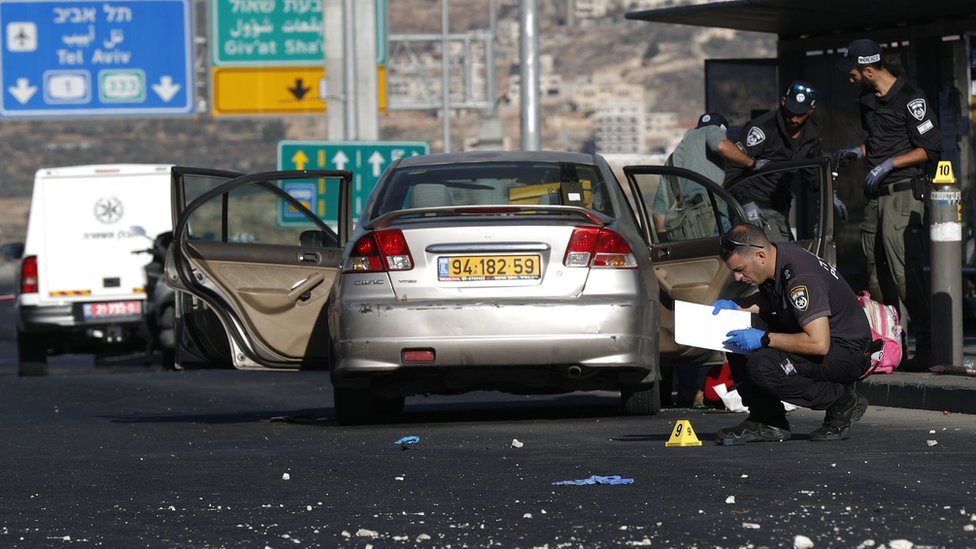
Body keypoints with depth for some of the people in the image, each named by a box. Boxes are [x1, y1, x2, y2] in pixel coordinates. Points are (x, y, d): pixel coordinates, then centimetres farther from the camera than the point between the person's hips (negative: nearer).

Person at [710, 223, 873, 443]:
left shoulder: (802, 277, -28)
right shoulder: (777, 256, 0)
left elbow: (819, 343, -35)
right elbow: (769, 299, 23)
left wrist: (764, 339, -27)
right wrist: (734, 306, 4)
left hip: (847, 351, -10)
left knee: (762, 365, -28)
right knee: (738, 343, 4)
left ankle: (842, 402, -10)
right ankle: (767, 422, 4)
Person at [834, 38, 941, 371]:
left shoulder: (909, 99, -11)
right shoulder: (867, 100, 16)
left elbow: (930, 149, -13)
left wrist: (889, 164, -17)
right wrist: (860, 151, 11)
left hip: (903, 194, -9)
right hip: (876, 195, 9)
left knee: (904, 273, -15)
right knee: (877, 273, 9)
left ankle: (927, 346, -13)